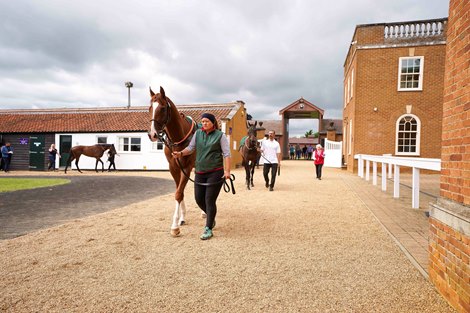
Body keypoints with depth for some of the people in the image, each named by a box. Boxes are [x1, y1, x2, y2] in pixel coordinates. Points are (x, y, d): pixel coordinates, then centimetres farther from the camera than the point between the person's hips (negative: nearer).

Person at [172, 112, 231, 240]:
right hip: (200, 172, 5)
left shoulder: (220, 135, -5)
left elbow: (226, 154, -9)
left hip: (215, 172, -5)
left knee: (209, 200, -2)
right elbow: (191, 148, 10)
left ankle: (208, 229, 12)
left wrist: (227, 171, -19)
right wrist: (181, 153, -10)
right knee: (199, 199, 10)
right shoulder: (198, 133, 7)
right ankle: (211, 216, 39)